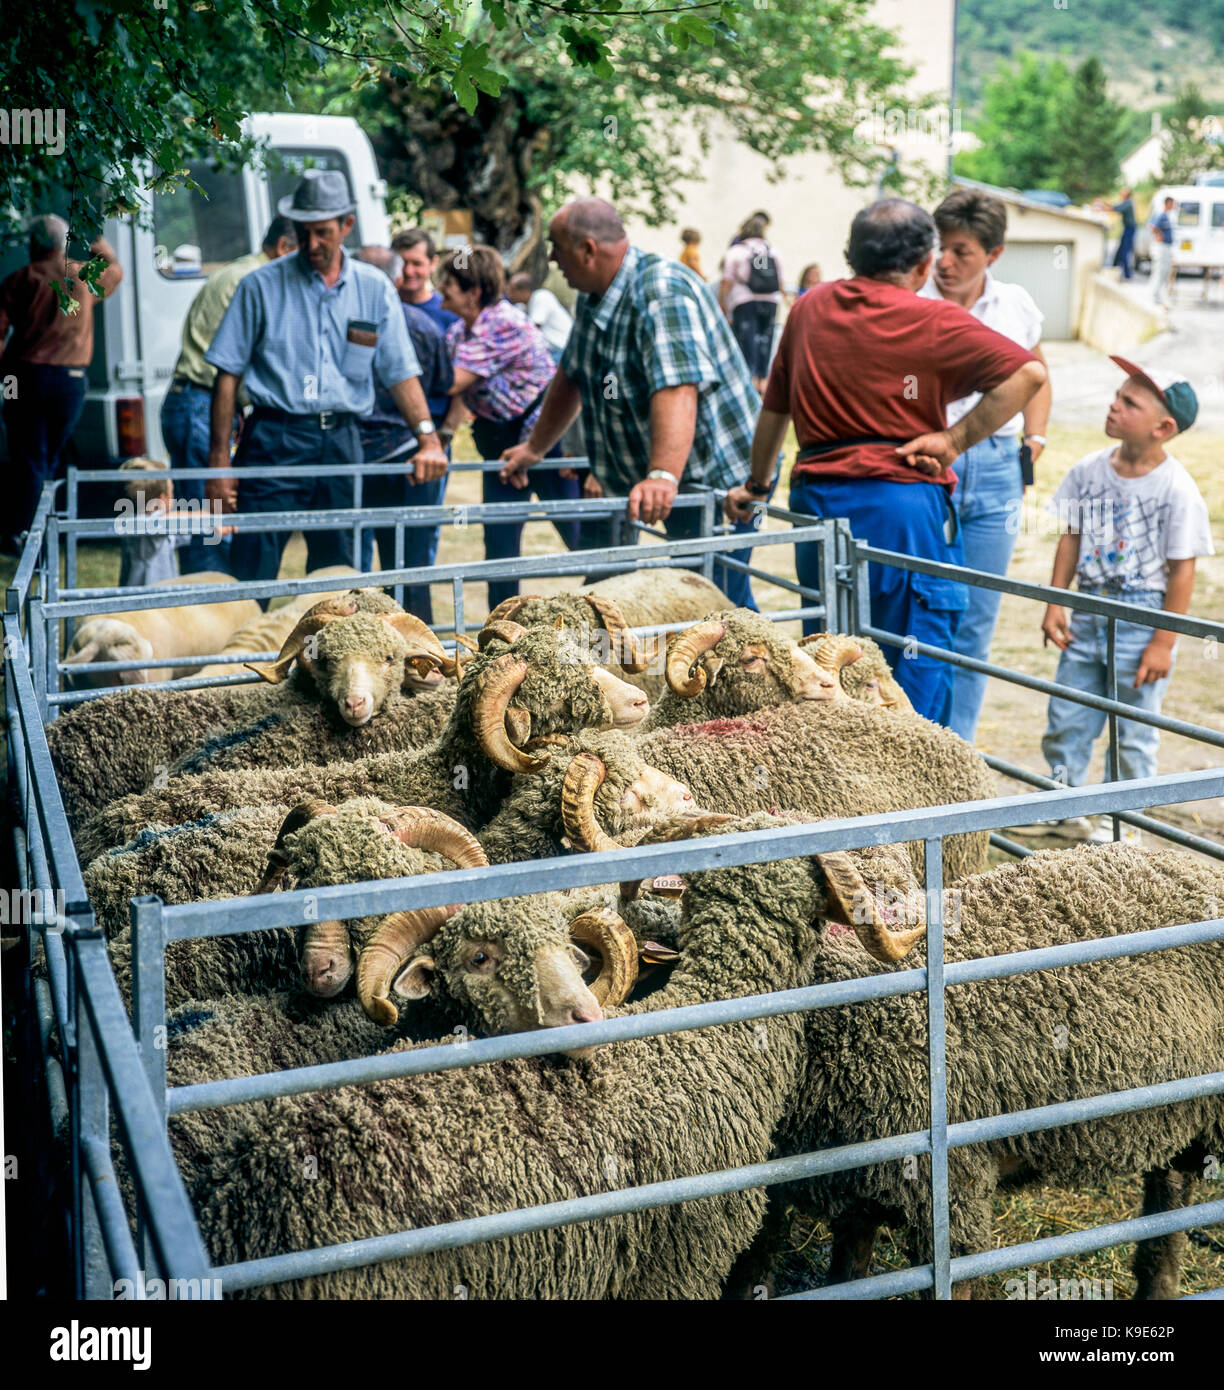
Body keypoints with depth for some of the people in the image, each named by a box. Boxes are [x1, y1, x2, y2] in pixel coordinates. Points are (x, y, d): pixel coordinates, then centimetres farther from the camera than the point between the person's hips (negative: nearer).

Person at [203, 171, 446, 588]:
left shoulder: (375, 290, 10)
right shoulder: (261, 286, 3)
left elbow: (401, 373, 9)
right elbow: (228, 375, 2)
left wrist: (429, 439, -6)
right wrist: (220, 460, -5)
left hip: (341, 443, 3)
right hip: (274, 443, -3)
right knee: (252, 574, -8)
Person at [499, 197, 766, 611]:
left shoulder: (662, 292, -21)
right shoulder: (592, 297, 10)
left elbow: (677, 388, -35)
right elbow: (571, 378, 23)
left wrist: (662, 476, -47)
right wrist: (534, 448, 29)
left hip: (718, 480, -9)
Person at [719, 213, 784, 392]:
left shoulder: (735, 251, 1)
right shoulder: (772, 251, 13)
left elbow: (727, 282, -4)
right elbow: (780, 281, 15)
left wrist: (721, 304, 0)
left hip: (744, 301, -3)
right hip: (770, 301, 3)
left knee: (746, 337, -3)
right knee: (765, 337, 7)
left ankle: (750, 376, -14)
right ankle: (763, 377, 7)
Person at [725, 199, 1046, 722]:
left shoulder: (810, 307, 11)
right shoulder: (934, 321, -4)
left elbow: (775, 407, 20)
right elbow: (1029, 373, -14)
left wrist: (756, 485, 31)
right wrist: (953, 440, -9)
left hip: (815, 497, 5)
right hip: (903, 501, -5)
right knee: (918, 664, 2)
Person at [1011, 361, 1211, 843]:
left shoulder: (1177, 489, -15)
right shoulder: (1090, 469, -1)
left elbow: (1182, 570, -12)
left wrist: (1163, 642, -13)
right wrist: (1055, 604, 4)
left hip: (1141, 622, -5)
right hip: (1088, 614, 5)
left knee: (1133, 731, 7)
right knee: (1066, 718, 11)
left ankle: (1122, 818, 23)